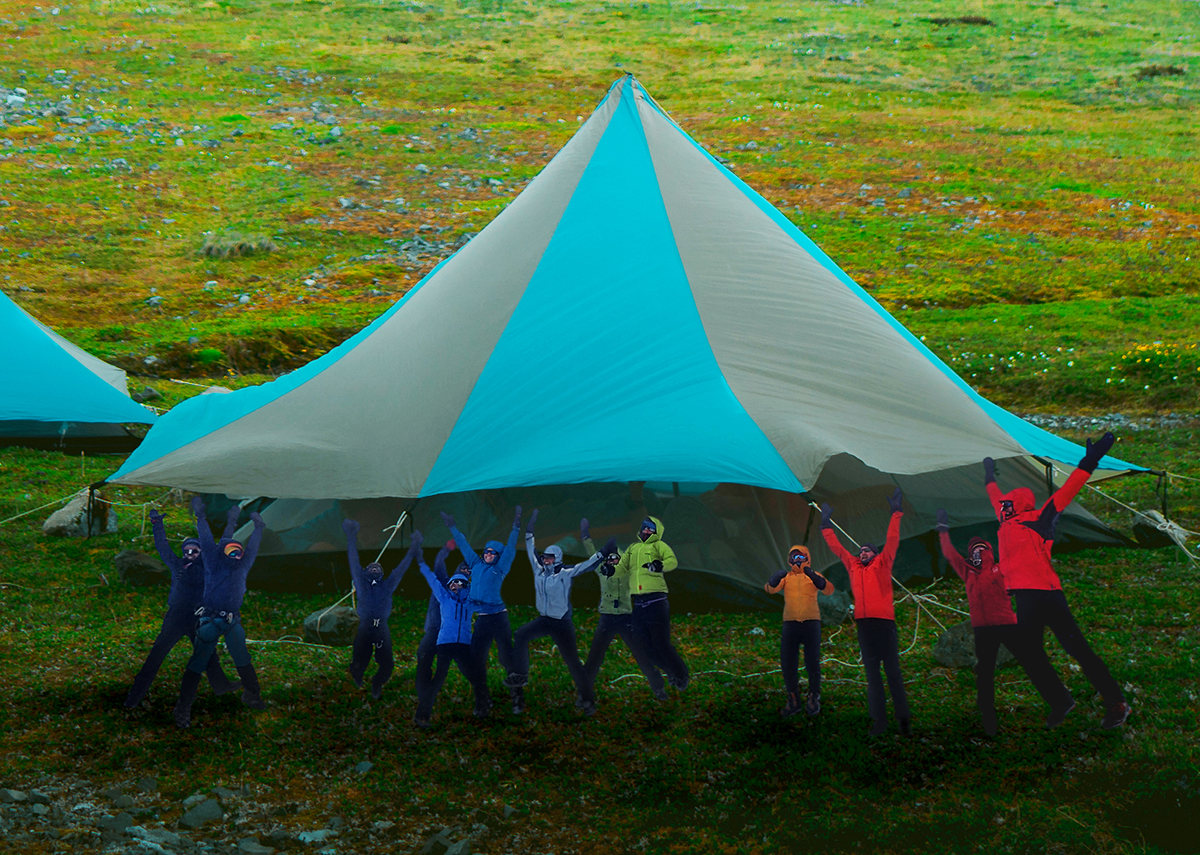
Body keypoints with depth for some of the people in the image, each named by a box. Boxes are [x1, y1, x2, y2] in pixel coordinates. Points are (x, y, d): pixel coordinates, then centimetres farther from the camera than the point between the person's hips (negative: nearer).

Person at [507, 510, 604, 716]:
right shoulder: (539, 571, 5)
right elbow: (531, 551, 11)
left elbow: (587, 565, -12)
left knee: (572, 662, -4)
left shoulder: (567, 574, -8)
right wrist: (530, 531, 9)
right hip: (543, 620, 5)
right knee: (520, 636, -21)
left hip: (562, 624, -5)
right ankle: (520, 675, -16)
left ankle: (587, 700, 6)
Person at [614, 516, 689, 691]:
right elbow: (622, 567, 17)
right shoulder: (632, 548, 20)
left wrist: (660, 565, -35)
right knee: (644, 646, 9)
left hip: (656, 601, -6)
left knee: (661, 644, -5)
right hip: (638, 603, 6)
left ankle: (681, 675, 16)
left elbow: (673, 561, -15)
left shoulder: (659, 546, 2)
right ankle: (671, 671, 30)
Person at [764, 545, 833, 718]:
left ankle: (813, 699, 15)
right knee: (787, 664, 3)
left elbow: (828, 590, -12)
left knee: (812, 663, -3)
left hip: (811, 624, -2)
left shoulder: (813, 576, 6)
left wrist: (815, 577, -29)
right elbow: (770, 589, -5)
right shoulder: (786, 577, 11)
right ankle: (793, 701, 16)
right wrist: (775, 580, -27)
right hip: (790, 624, 2)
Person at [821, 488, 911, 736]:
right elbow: (837, 548, 26)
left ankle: (903, 717, -3)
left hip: (883, 621, -4)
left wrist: (896, 513, -1)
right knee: (872, 672, 3)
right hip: (863, 622, 4)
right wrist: (827, 526, 30)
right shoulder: (853, 567, 17)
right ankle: (879, 718, 3)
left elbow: (892, 540, 2)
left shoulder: (882, 564, 7)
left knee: (892, 670, -4)